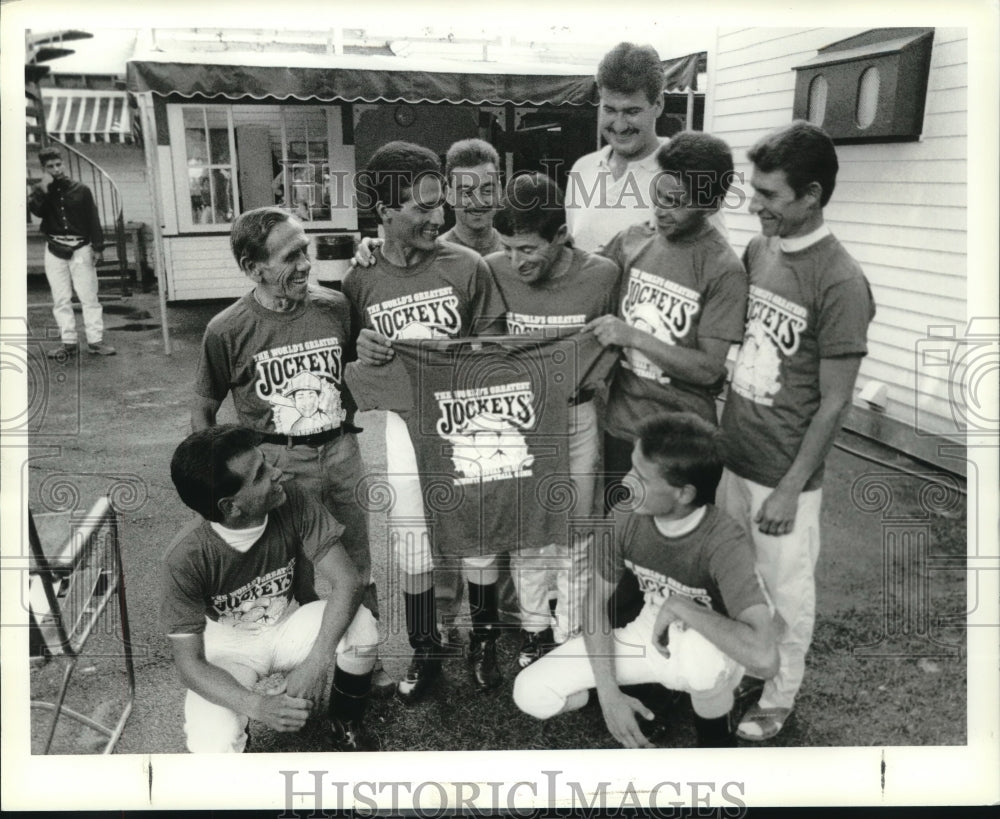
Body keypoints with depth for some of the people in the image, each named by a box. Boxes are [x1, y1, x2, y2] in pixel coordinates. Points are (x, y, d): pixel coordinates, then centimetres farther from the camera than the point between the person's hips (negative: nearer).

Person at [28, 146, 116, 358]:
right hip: (55, 250, 2)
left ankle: (95, 340, -1)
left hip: (81, 249, -2)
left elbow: (93, 219, 2)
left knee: (89, 296, -3)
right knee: (61, 299, 3)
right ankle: (68, 342, 7)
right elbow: (35, 209, -14)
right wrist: (44, 188, -18)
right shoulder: (40, 192, 7)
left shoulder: (81, 189, 3)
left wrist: (98, 247, -4)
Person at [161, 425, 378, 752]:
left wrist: (315, 662, -38)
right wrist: (257, 705, -41)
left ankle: (344, 726, 2)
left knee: (361, 625, -27)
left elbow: (348, 580, -25)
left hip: (285, 626, 3)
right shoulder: (186, 557, -29)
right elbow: (189, 662, -24)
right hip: (227, 648, -3)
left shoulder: (291, 502, -24)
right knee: (214, 748, -29)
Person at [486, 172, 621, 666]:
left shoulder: (602, 275, -15)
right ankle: (535, 626, 35)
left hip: (575, 416, -1)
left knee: (572, 531, 11)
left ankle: (570, 635, 31)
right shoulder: (492, 271, -13)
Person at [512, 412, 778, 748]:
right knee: (531, 693, -10)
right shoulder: (626, 514, -20)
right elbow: (596, 601, -7)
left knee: (699, 655, -42)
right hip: (650, 636, 4)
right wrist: (608, 692, -16)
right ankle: (659, 686, 12)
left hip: (712, 654, -3)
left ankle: (714, 730, -6)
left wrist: (680, 606, -36)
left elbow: (763, 657, -47)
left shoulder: (723, 543, -34)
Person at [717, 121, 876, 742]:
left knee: (785, 593, 13)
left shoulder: (840, 283, -19)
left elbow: (834, 403, -16)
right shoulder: (758, 250, 1)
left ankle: (778, 701, 33)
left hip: (783, 473, -6)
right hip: (731, 455, 6)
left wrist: (790, 488, -15)